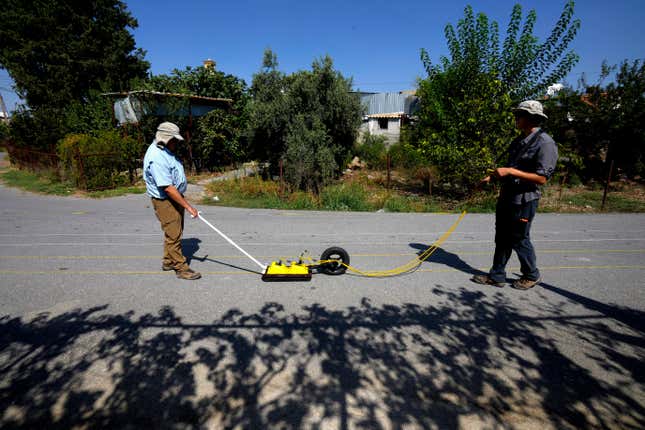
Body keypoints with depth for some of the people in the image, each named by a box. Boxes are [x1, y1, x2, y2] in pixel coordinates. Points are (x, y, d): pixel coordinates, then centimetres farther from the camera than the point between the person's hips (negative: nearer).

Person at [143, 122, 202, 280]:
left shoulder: (164, 149, 6)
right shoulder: (157, 158, -26)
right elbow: (168, 188, -29)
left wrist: (184, 201, 23)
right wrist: (188, 206, -27)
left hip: (175, 197, 10)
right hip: (165, 201, -10)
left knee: (174, 232, 18)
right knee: (173, 235, -3)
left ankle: (168, 262, 33)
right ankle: (181, 268, 7)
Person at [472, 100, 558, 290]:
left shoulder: (545, 143, -15)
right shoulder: (518, 141, 12)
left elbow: (542, 178, -21)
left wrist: (510, 172, -25)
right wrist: (493, 176, 9)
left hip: (524, 201, -8)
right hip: (506, 197, 8)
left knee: (519, 240, 5)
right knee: (501, 238, 12)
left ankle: (531, 275, 28)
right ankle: (497, 276, 23)